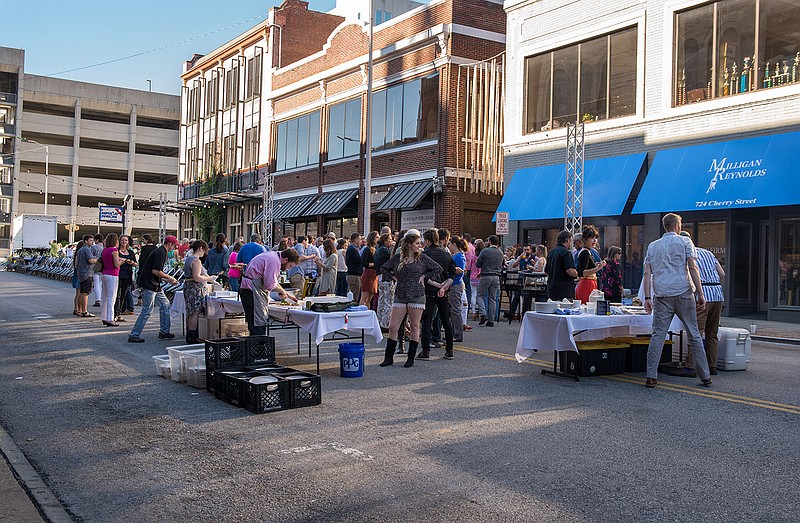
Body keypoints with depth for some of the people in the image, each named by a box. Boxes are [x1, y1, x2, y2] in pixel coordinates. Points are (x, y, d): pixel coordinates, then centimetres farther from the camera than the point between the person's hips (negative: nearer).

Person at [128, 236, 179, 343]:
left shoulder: (162, 252, 17)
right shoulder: (160, 253, -15)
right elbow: (155, 271, -23)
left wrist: (168, 279, 16)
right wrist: (169, 278, -11)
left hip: (155, 286, 11)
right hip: (148, 286, -11)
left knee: (165, 305, 14)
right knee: (147, 311, -7)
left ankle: (164, 332, 19)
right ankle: (133, 335, -1)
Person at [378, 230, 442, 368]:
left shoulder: (422, 257, 2)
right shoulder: (397, 257, 5)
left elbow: (438, 269, 6)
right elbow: (383, 268, 17)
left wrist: (424, 276, 1)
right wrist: (394, 277, 5)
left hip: (417, 295, -1)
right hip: (400, 296, 1)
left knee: (415, 327, 4)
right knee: (393, 327, -1)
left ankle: (411, 358, 14)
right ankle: (388, 357, 9)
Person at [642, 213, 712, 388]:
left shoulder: (653, 246, 15)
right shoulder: (685, 242, 5)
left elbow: (647, 273, 7)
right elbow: (693, 268, -4)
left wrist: (647, 297, 5)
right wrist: (700, 294, -4)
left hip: (662, 296, 2)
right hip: (683, 293, -2)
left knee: (657, 336, 0)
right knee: (694, 335, 6)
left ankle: (651, 377, -5)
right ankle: (705, 377, 12)